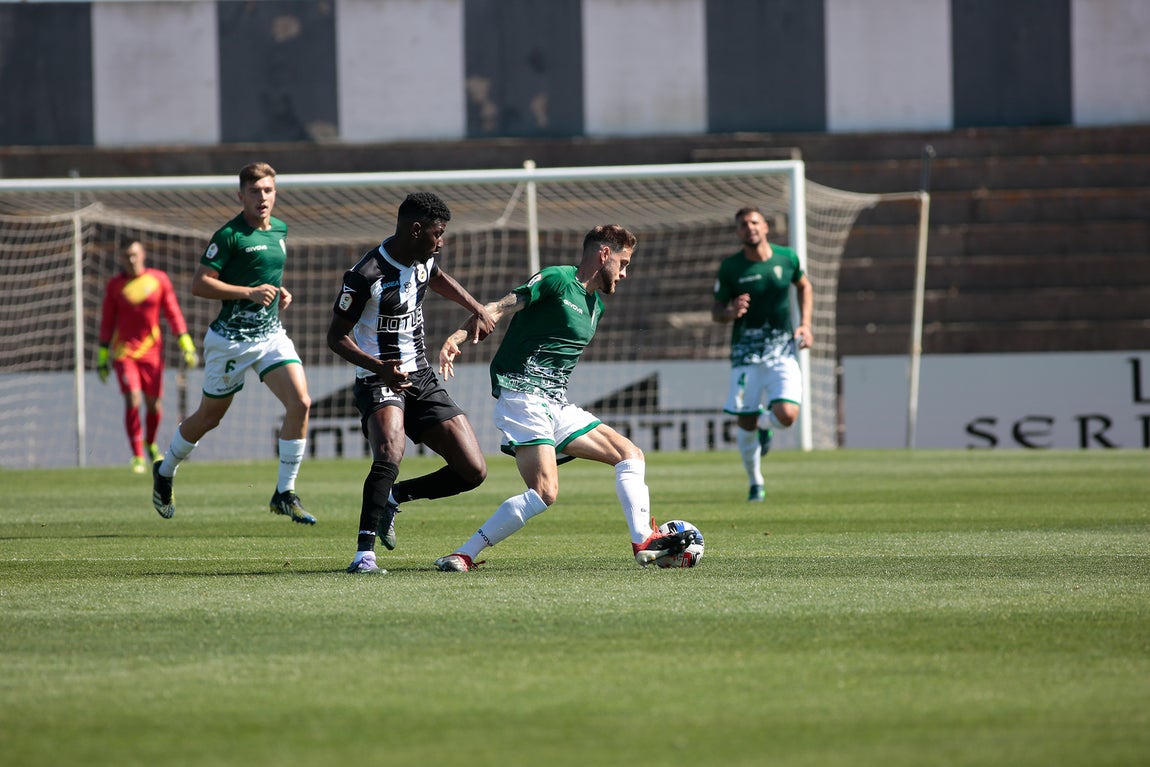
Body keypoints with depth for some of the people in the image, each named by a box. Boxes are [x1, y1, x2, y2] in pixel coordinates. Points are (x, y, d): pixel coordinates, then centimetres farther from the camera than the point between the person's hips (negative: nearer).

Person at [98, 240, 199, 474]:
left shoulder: (159, 279, 0)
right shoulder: (114, 286, 0)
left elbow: (173, 314, 5)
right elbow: (107, 322, 6)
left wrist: (186, 345, 0)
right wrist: (102, 356, 5)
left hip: (151, 349, 1)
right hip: (123, 351, -1)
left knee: (153, 404, 4)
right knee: (132, 400, -14)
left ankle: (150, 444, 33)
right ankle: (137, 457, -9)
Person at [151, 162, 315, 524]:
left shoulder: (279, 230, 9)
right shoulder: (229, 235, -14)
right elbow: (199, 284, -18)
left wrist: (280, 293, 8)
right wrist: (249, 293, -24)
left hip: (272, 334, 6)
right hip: (232, 340, -6)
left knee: (300, 403, -14)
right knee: (209, 417, 9)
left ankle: (285, 494, -5)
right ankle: (165, 471, 37)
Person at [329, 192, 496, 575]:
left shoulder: (422, 259, 4)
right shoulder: (366, 275, -20)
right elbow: (336, 336, -14)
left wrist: (477, 309, 19)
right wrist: (378, 366, -28)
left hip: (422, 378, 7)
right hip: (379, 382, -7)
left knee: (473, 471, -1)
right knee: (390, 454, -36)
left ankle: (393, 496, 20)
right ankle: (364, 553, -30)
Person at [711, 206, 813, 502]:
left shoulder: (786, 258, 0)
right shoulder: (730, 267, -5)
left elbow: (804, 286, 20)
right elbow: (716, 311, 3)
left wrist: (805, 324, 8)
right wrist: (730, 312, -21)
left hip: (782, 352, 1)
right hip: (746, 353, -1)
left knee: (786, 416, -17)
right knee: (746, 424, 0)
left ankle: (764, 423, 23)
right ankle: (756, 484, 25)